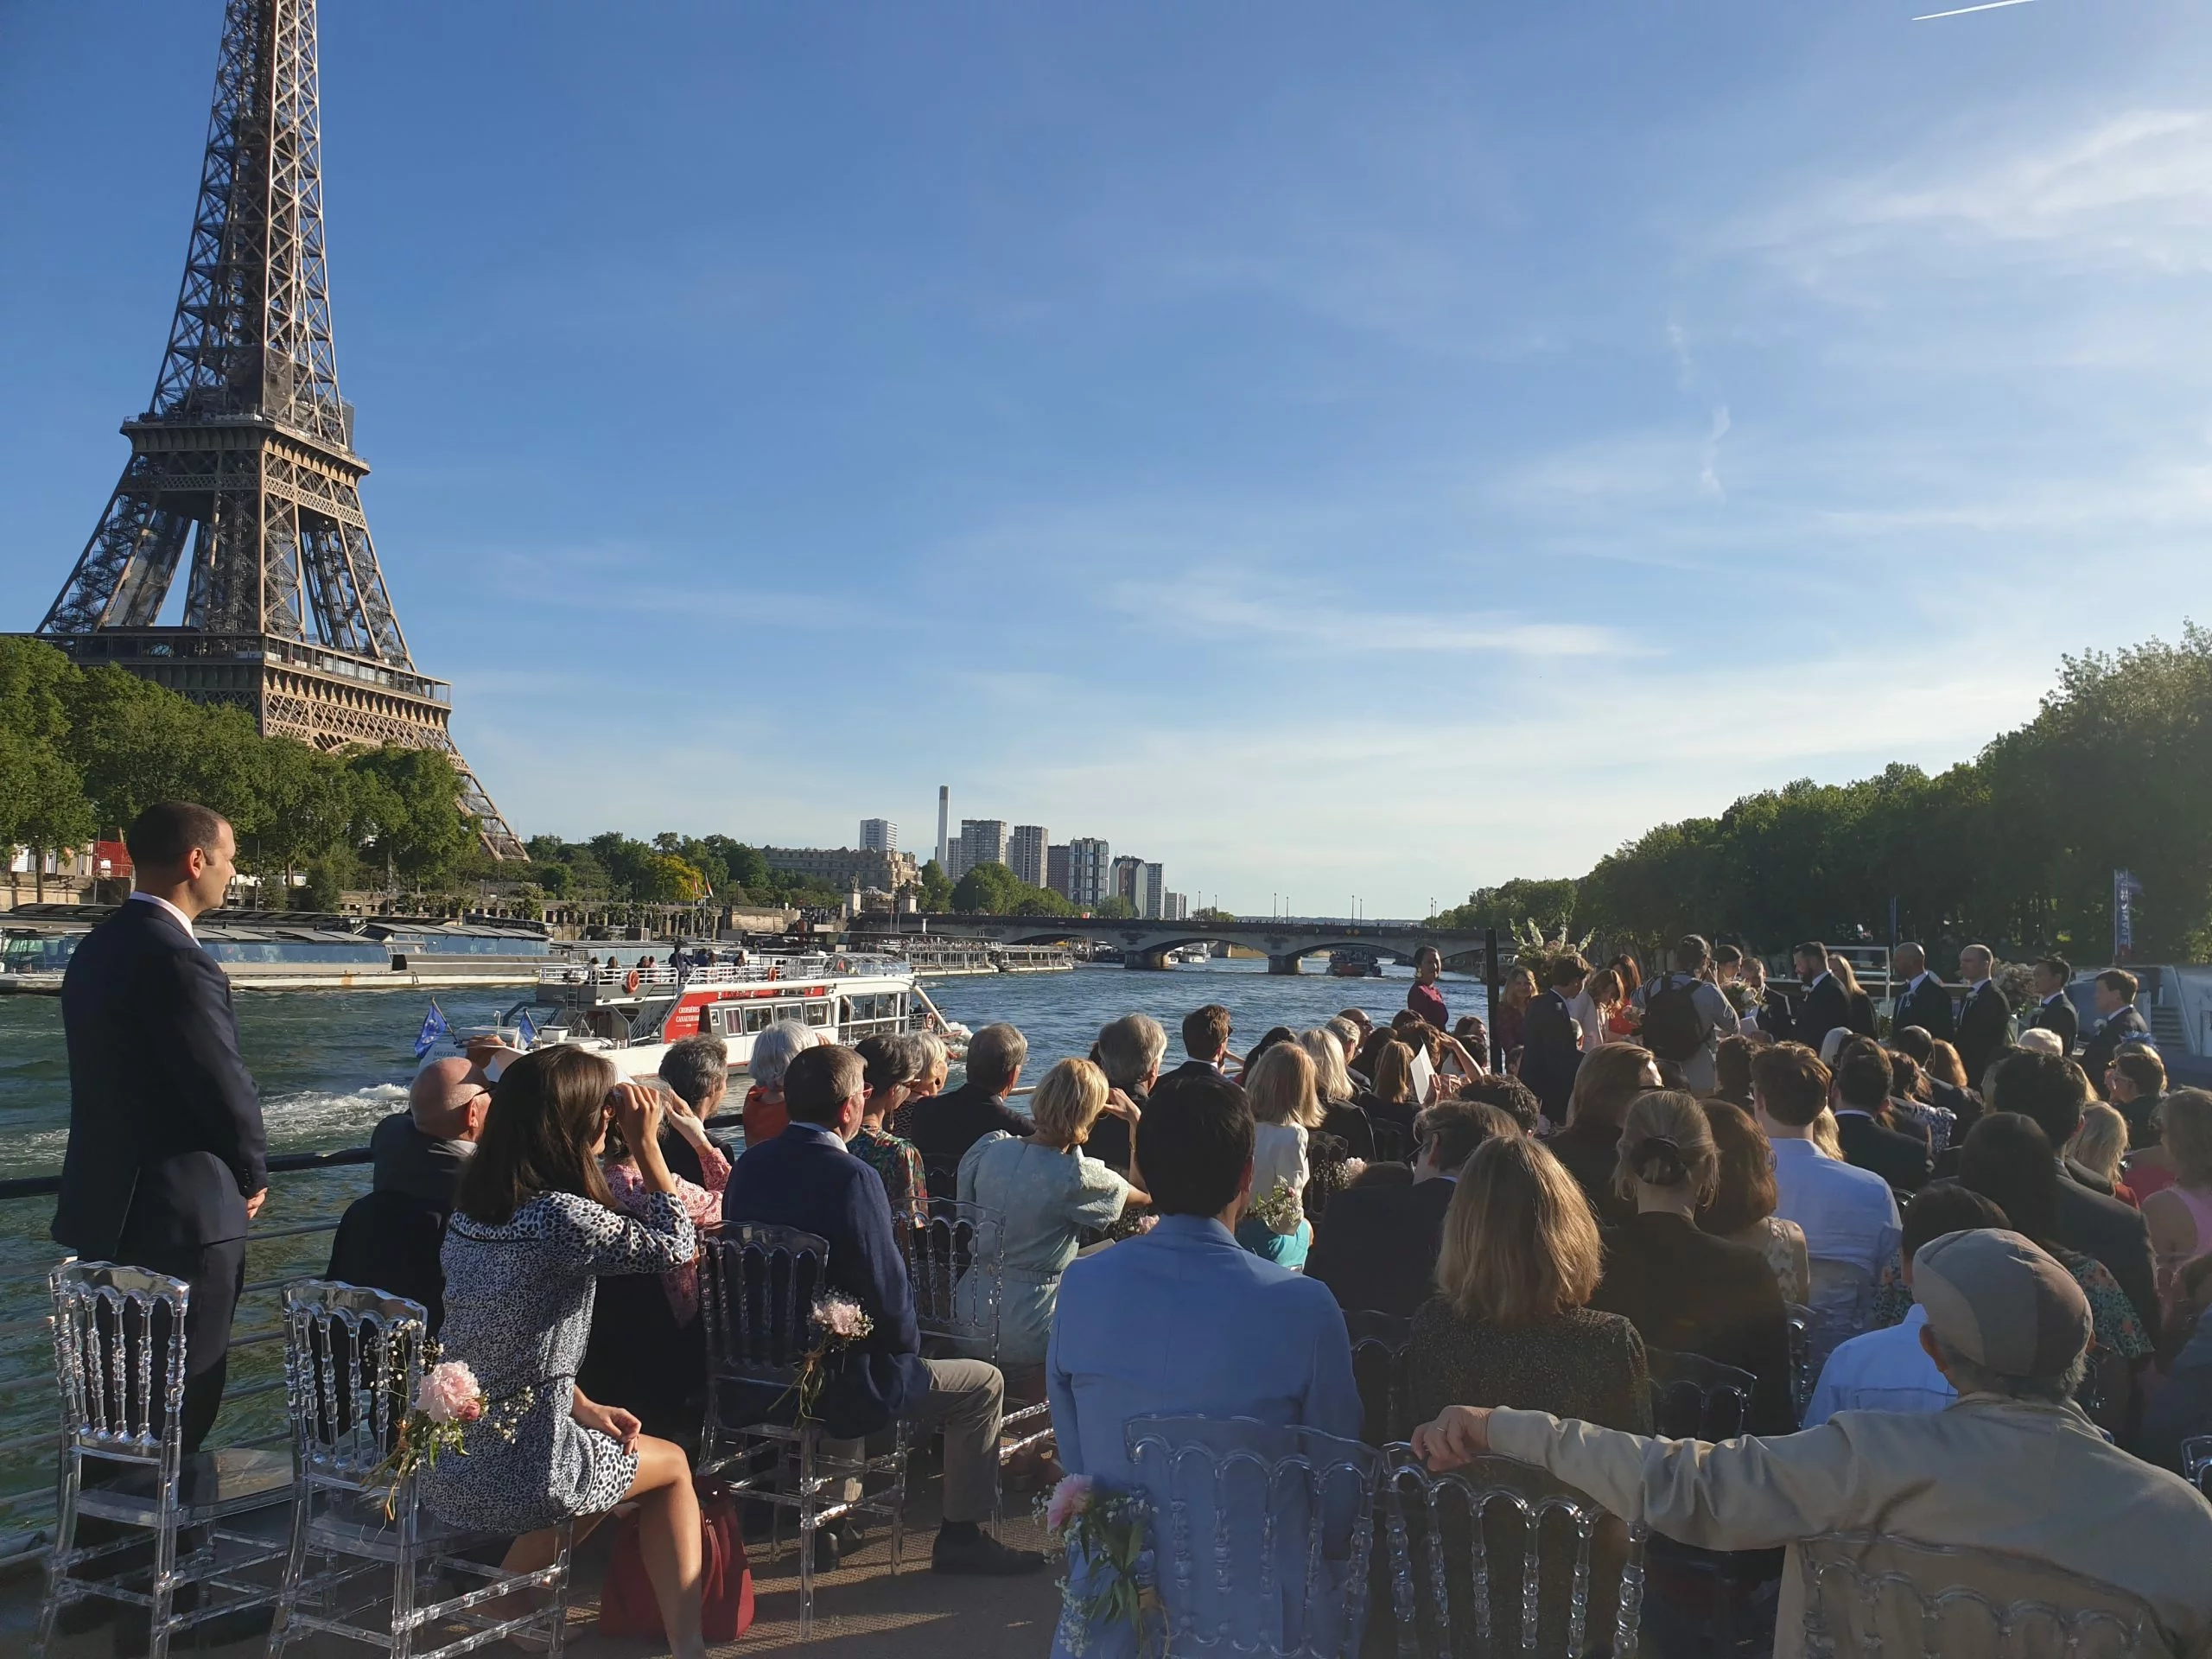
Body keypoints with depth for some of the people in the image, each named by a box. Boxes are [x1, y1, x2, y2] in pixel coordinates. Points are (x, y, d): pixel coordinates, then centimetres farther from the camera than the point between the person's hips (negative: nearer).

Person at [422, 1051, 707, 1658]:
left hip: (441, 1461, 7)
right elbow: (675, 1247, -10)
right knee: (672, 1464, 16)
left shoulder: (472, 1208, 4)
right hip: (509, 1475, -7)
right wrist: (647, 1144, -7)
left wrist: (583, 1407, 10)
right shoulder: (560, 1218, -23)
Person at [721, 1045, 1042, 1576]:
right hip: (839, 1384, -8)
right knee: (983, 1383, 10)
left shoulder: (749, 1166, -1)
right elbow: (887, 1291, -21)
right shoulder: (852, 1178, -24)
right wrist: (908, 1344, 0)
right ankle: (962, 1536, 17)